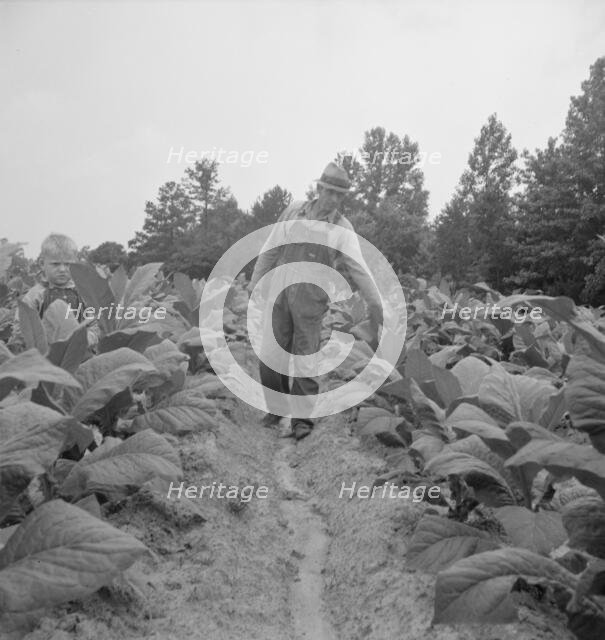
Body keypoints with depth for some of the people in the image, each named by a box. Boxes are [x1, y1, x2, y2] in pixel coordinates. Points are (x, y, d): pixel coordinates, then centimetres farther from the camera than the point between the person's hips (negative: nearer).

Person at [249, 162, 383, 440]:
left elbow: (358, 268, -20)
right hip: (280, 293, 3)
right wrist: (255, 285, 10)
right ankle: (276, 410, 23)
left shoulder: (343, 229, -8)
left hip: (311, 300, -3)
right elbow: (270, 251, 9)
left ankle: (302, 421, 11)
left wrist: (375, 304, -32)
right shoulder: (293, 211, 2)